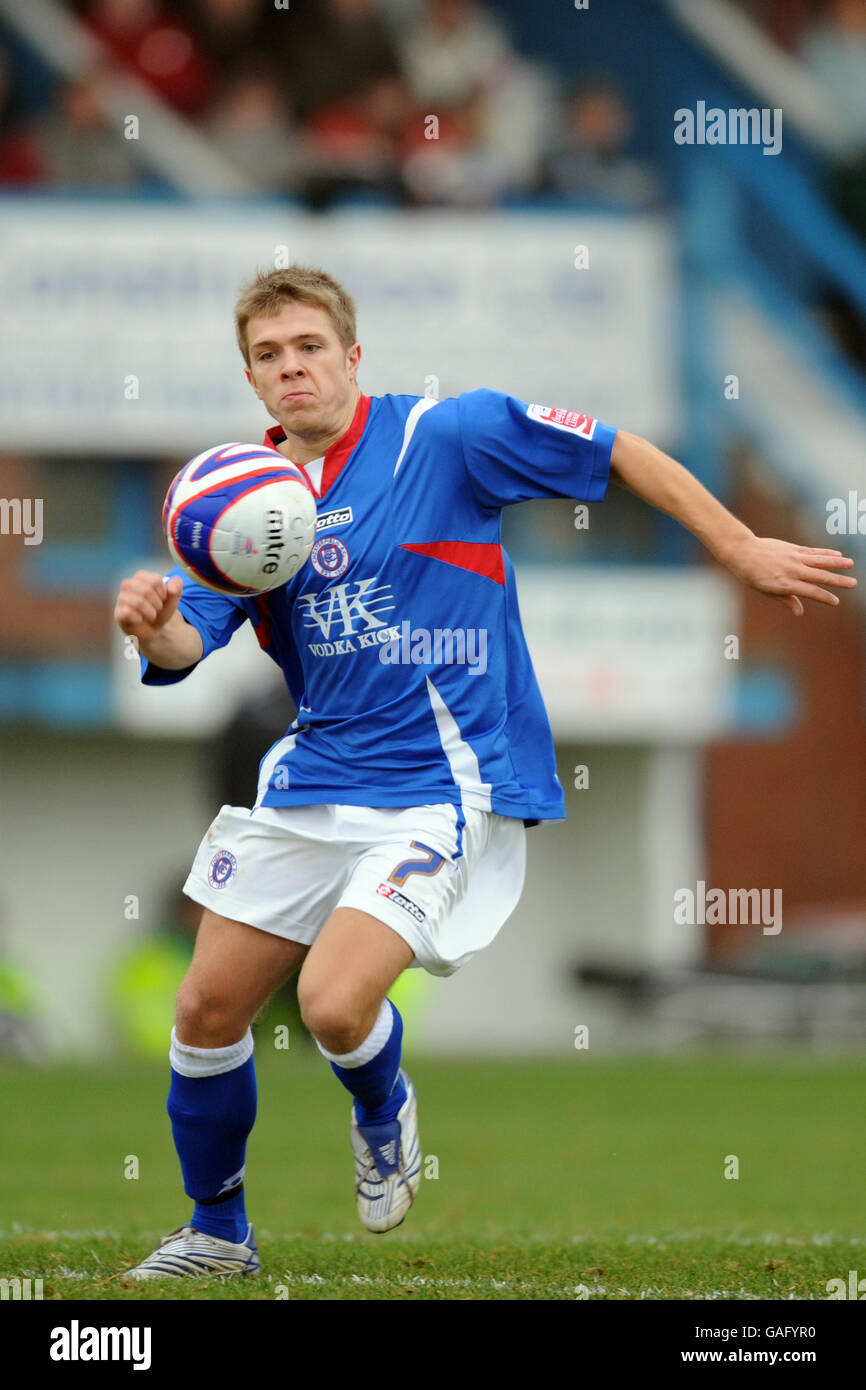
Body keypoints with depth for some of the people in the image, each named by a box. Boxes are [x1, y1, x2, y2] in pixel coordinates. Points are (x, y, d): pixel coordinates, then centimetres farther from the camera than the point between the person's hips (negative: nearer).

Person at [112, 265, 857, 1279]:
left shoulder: (443, 437, -11)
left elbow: (622, 456, -5)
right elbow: (188, 643, -6)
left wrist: (743, 551, -5)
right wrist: (155, 628, -31)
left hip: (442, 784, -6)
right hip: (313, 775, 6)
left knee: (333, 1001, -24)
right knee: (207, 1009, 6)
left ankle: (382, 1112, 12)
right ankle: (216, 1235, 29)